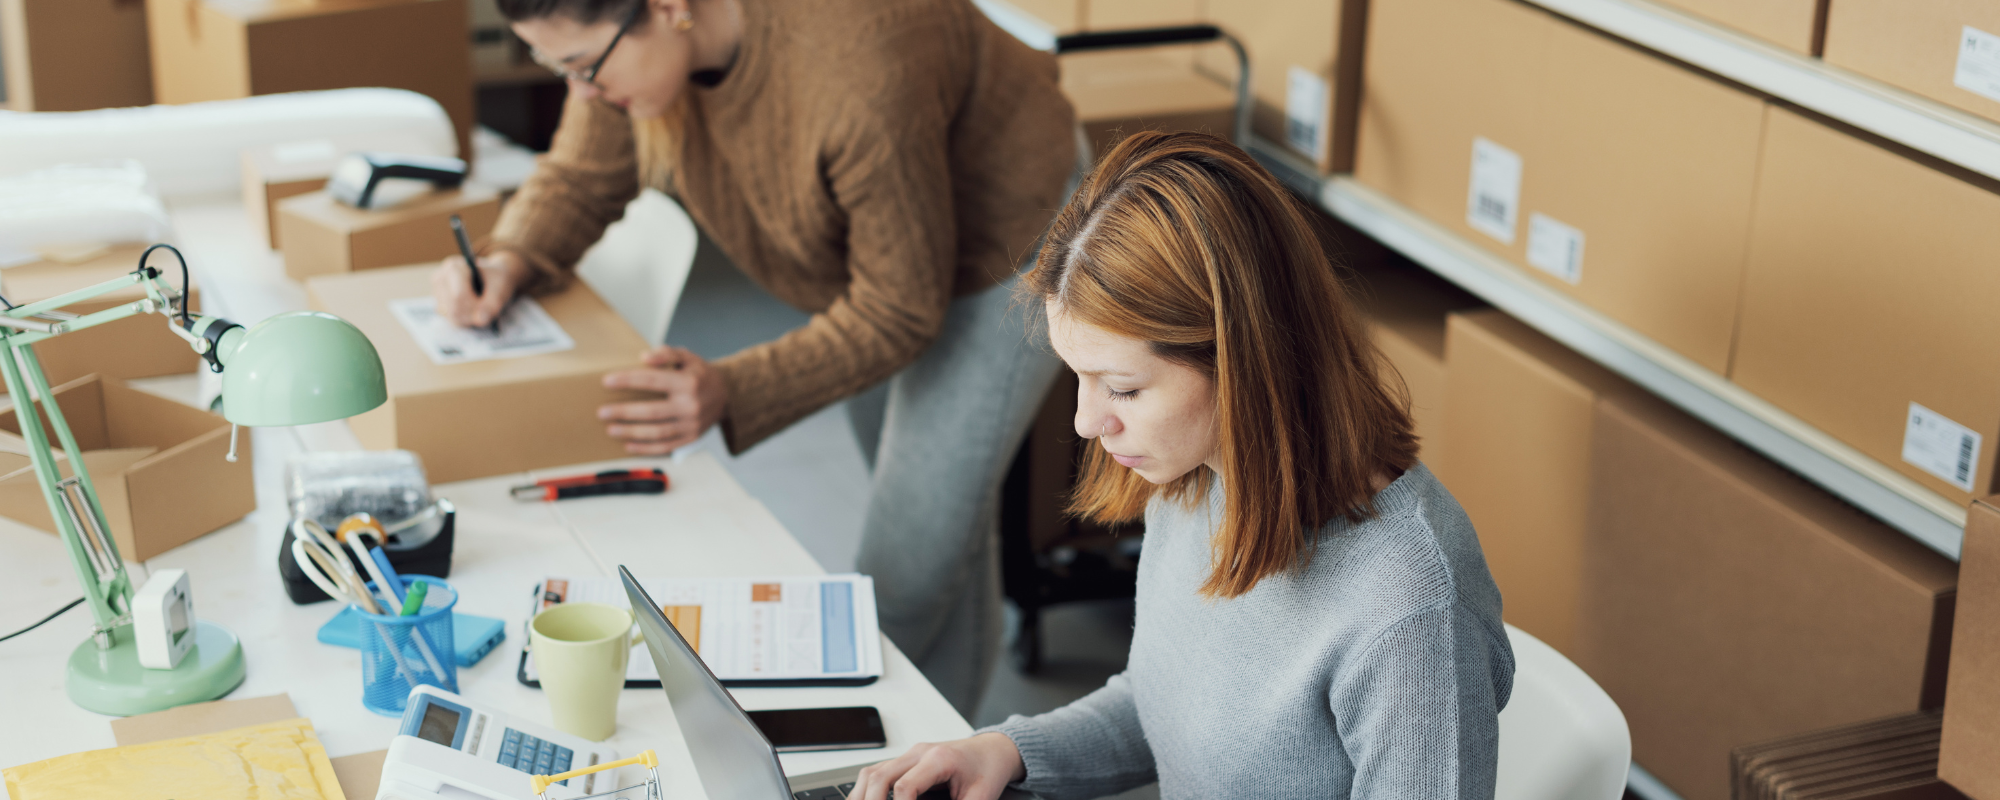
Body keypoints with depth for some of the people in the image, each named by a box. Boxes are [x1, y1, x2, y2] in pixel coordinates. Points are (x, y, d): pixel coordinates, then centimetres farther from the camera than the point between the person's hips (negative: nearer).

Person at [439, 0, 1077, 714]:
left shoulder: (860, 75, -43)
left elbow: (898, 312, -31)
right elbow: (581, 179, -2)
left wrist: (729, 391, -40)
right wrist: (509, 261, -23)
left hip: (1004, 239, -7)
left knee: (910, 570, -5)